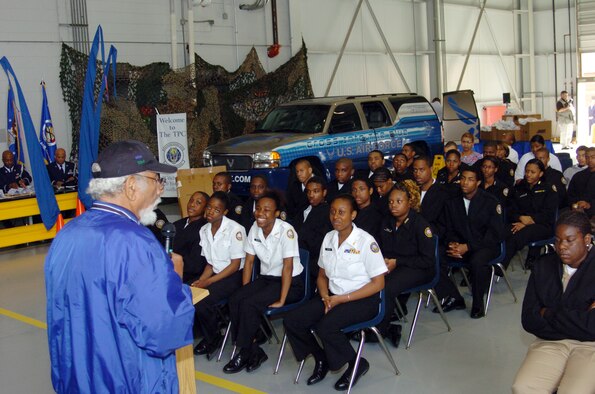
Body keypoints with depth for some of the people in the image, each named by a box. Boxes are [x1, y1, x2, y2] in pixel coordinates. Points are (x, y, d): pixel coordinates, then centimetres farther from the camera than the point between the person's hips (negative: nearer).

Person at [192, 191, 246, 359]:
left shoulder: (235, 229, -15)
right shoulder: (204, 230, 6)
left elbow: (235, 265, -14)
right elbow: (210, 263, 11)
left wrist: (208, 282, -17)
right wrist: (201, 280, -8)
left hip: (234, 276, -6)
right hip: (215, 274, 6)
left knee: (202, 301, -25)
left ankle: (213, 338, 2)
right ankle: (206, 333, 4)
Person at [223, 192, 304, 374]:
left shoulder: (286, 230, -20)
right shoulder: (255, 229, 0)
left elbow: (287, 267, -21)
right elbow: (249, 262, 6)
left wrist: (281, 301, -21)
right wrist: (244, 291, -2)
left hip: (290, 283, -6)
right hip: (266, 278, 6)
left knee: (249, 304, -25)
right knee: (235, 300, -18)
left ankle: (245, 353, -5)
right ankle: (254, 351, -7)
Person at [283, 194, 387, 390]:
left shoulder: (366, 241, -13)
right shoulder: (329, 238, 5)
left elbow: (378, 283, -13)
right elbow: (322, 275, 15)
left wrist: (342, 299, -16)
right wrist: (325, 297, -7)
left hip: (361, 300, -6)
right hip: (332, 296, 6)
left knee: (325, 327, -31)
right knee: (291, 321, -11)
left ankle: (357, 364, -5)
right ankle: (321, 359, 12)